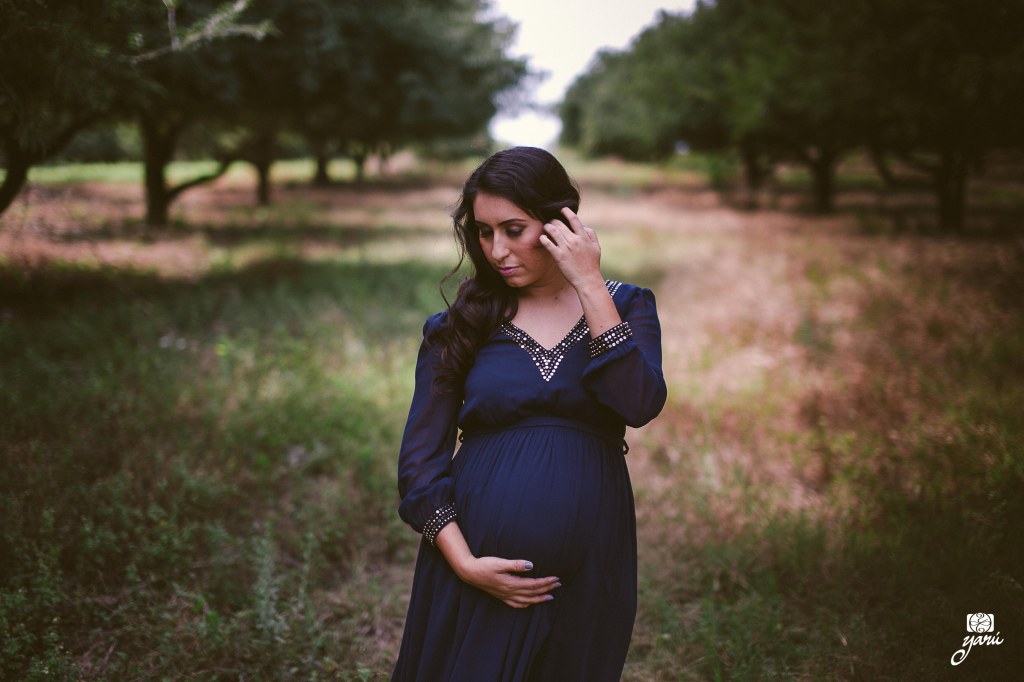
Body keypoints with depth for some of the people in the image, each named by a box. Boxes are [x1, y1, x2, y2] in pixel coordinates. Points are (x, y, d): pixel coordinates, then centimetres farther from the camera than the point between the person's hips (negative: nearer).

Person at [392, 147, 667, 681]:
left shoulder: (626, 306, 3)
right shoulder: (461, 326, 1)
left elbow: (640, 405, -16)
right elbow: (420, 460, -1)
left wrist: (589, 285, -16)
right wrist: (464, 563, -13)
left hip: (587, 571, 1)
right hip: (480, 571, 0)